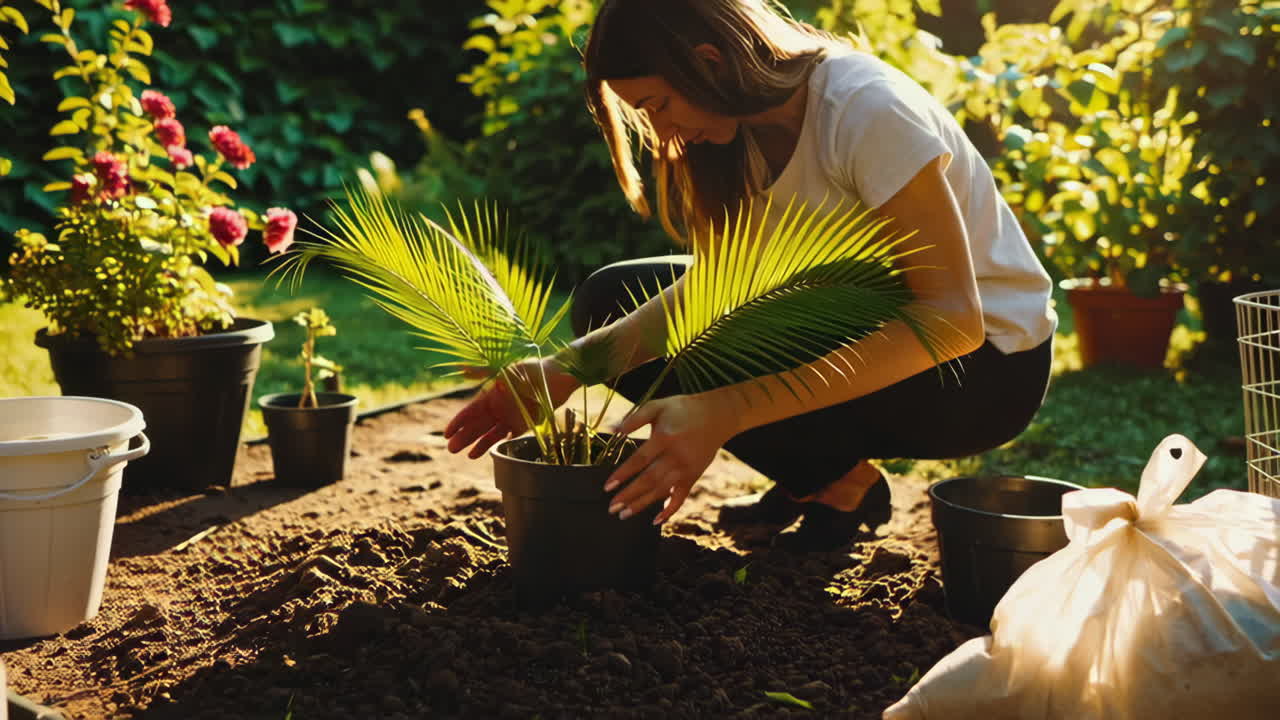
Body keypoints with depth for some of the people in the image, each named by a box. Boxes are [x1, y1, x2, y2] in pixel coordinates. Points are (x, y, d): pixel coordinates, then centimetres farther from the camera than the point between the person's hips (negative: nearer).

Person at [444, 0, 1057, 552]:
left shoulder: (867, 111, -27)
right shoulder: (742, 127, -4)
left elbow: (952, 318, -34)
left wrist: (726, 410, -42)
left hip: (984, 358, -8)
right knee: (607, 300, -2)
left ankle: (842, 486, -4)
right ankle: (816, 473, 3)